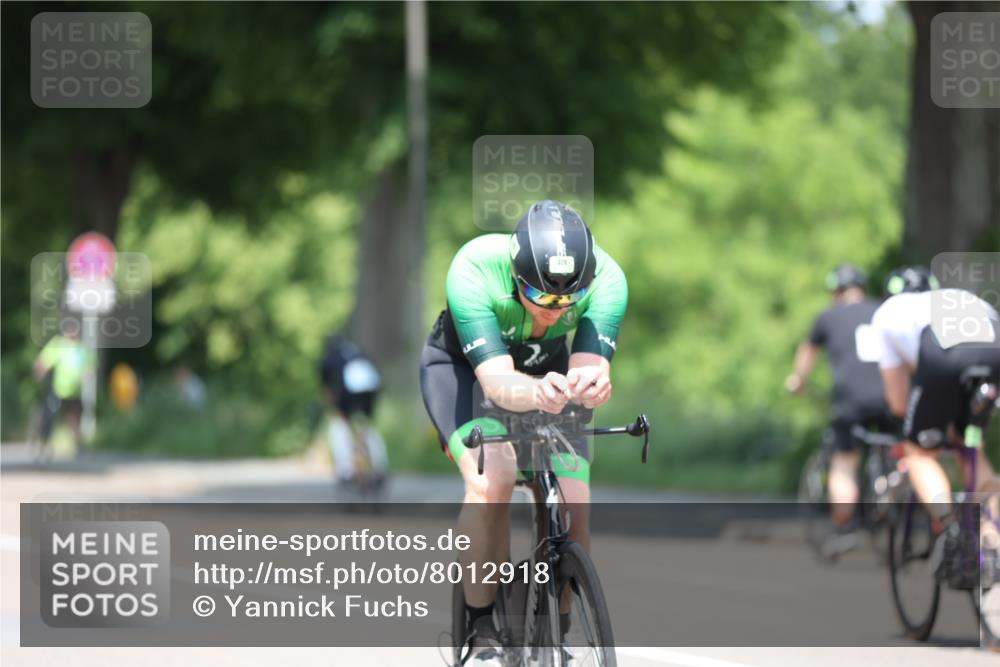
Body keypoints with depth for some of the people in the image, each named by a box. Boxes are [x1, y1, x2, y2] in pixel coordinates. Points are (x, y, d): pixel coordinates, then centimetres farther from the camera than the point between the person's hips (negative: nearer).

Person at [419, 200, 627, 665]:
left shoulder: (605, 278, -31)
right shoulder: (474, 271, -39)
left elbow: (589, 366, -39)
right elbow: (496, 381, -45)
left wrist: (590, 384, -64)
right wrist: (536, 394, -68)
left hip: (547, 370, 3)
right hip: (461, 365, -3)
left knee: (571, 514, -15)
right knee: (491, 482, -31)